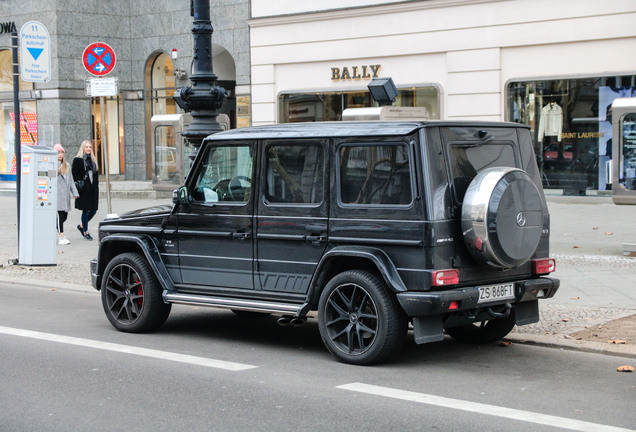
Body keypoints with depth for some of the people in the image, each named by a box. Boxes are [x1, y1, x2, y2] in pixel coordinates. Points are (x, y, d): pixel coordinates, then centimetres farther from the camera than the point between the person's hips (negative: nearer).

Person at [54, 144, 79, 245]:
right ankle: (61, 237, -6)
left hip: (65, 194, 6)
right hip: (56, 194, -6)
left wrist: (74, 192, 10)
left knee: (64, 216, 6)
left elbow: (71, 180, 18)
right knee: (60, 215, -10)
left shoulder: (66, 165, 15)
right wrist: (56, 172, -21)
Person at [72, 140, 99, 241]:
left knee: (93, 210, 4)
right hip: (84, 190, -6)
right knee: (86, 210, -2)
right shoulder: (77, 160, -3)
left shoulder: (93, 160, 15)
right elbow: (74, 175, -7)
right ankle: (85, 232, 11)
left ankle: (82, 226, 26)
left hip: (93, 188, 6)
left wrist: (97, 190, 13)